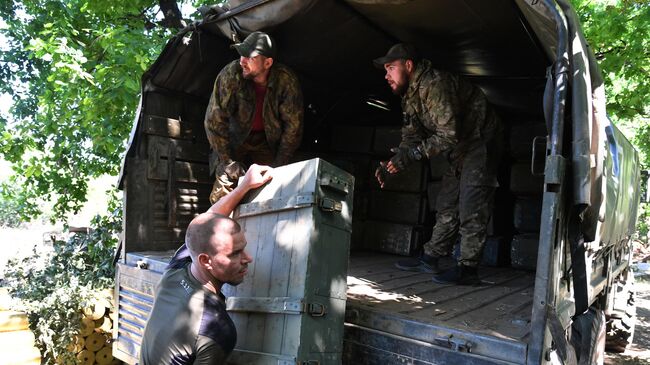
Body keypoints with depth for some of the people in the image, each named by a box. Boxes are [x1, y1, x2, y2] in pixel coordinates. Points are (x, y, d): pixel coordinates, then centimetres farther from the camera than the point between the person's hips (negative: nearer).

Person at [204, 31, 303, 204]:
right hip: (235, 140, 0)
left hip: (267, 142, 1)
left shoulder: (286, 80, -24)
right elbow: (214, 120, -19)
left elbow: (293, 124, -15)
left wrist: (279, 164, -14)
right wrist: (227, 160, -19)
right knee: (223, 191, -13)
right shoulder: (230, 74, -26)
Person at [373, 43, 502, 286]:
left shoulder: (435, 85, -26)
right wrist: (392, 164, -11)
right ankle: (430, 258, 17)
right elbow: (410, 137, 5)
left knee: (471, 207, -13)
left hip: (480, 143, -10)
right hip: (459, 150, 10)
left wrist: (412, 154, -30)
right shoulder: (410, 96, 6)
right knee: (447, 205, 10)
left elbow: (449, 134, -31)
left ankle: (468, 268, -8)